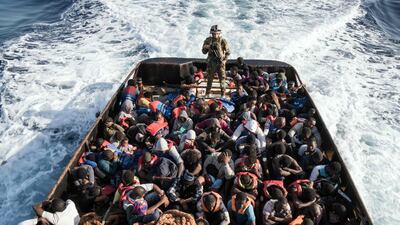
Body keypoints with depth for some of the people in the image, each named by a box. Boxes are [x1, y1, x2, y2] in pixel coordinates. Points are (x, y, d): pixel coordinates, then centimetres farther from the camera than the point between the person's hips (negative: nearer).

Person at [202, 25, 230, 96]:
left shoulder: (223, 41, -7)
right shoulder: (208, 40, 0)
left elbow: (228, 52, -1)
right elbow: (204, 51, 5)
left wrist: (224, 60, -12)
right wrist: (206, 48, -16)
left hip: (220, 63, -2)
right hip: (211, 62, 3)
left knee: (222, 79, 2)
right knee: (209, 79, 10)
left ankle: (223, 94, 13)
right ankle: (207, 94, 22)